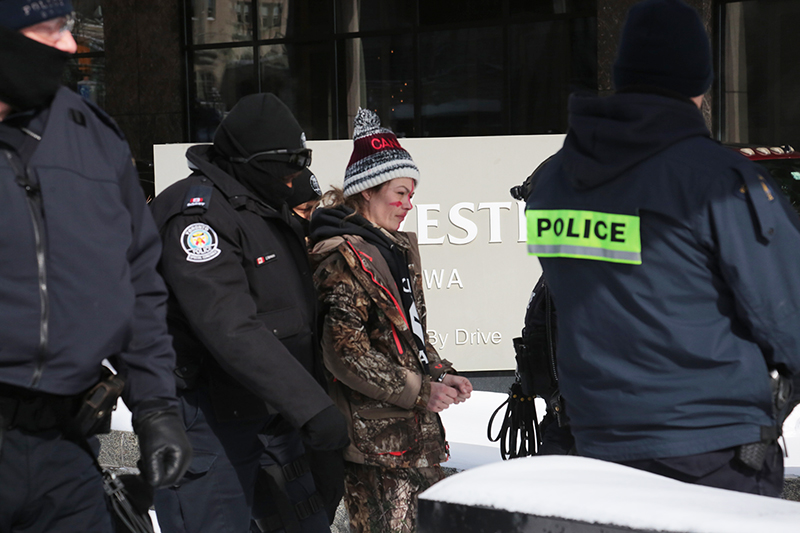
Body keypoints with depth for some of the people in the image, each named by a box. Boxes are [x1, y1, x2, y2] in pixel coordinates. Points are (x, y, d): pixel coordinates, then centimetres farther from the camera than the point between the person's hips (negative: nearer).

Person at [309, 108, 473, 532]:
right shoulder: (342, 259, -12)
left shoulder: (399, 249, 17)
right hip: (373, 440, -9)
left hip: (416, 433, 9)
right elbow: (346, 353, -19)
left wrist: (439, 375, 6)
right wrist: (419, 391, -15)